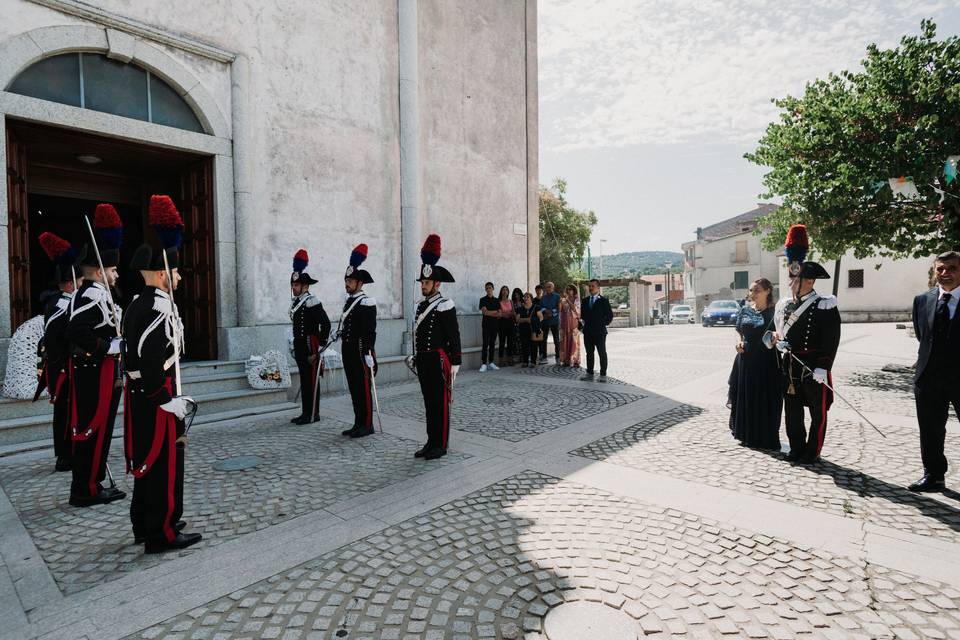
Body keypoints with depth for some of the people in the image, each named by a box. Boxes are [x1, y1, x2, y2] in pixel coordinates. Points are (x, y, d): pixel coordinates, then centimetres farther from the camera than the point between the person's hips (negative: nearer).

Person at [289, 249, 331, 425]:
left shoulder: (311, 302, -13)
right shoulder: (296, 302, 14)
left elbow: (325, 323, -20)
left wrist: (321, 346, -18)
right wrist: (295, 347, 19)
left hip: (310, 346, -9)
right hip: (300, 346, 9)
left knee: (311, 380, -2)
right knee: (304, 379, 13)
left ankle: (313, 414, 6)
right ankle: (305, 412, 22)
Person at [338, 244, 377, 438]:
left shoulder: (367, 302, -12)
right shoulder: (349, 301, 15)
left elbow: (370, 331, -17)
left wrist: (368, 354, -20)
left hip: (361, 351, -9)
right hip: (348, 352, 9)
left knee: (364, 388, -1)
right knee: (354, 388, 13)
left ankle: (367, 425, 8)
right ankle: (358, 424, 22)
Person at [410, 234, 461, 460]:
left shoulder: (445, 306, -11)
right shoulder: (421, 306, 12)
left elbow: (454, 337, -13)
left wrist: (454, 365, -15)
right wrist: (415, 357, 19)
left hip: (438, 361, -8)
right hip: (423, 362, 8)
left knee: (441, 403, 2)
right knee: (428, 403, 14)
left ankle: (441, 445, 12)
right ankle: (431, 442, 24)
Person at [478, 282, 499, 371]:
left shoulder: (496, 300, 13)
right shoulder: (483, 300, 2)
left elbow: (499, 314, 5)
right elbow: (484, 312, -11)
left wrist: (489, 313, -10)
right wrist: (495, 312, -4)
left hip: (495, 324, 4)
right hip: (486, 324, -4)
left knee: (492, 344, 6)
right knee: (485, 344, -8)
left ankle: (491, 363, 12)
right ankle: (484, 364, -7)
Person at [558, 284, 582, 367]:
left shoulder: (576, 300, 3)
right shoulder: (563, 300, 10)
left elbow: (574, 308, -15)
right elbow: (559, 310, -1)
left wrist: (567, 299, -17)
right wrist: (560, 302, -13)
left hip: (574, 323, -3)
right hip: (565, 323, 3)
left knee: (574, 341, -3)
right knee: (565, 341, 1)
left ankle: (575, 361, 0)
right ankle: (565, 360, 6)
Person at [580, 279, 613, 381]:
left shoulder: (603, 300, -4)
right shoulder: (585, 300, 11)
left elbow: (610, 314, -2)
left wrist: (604, 323, -4)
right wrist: (584, 323, 6)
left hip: (600, 331, -5)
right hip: (587, 331, 5)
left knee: (602, 353, 0)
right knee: (589, 353, 10)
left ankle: (603, 375, 5)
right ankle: (589, 373, 18)